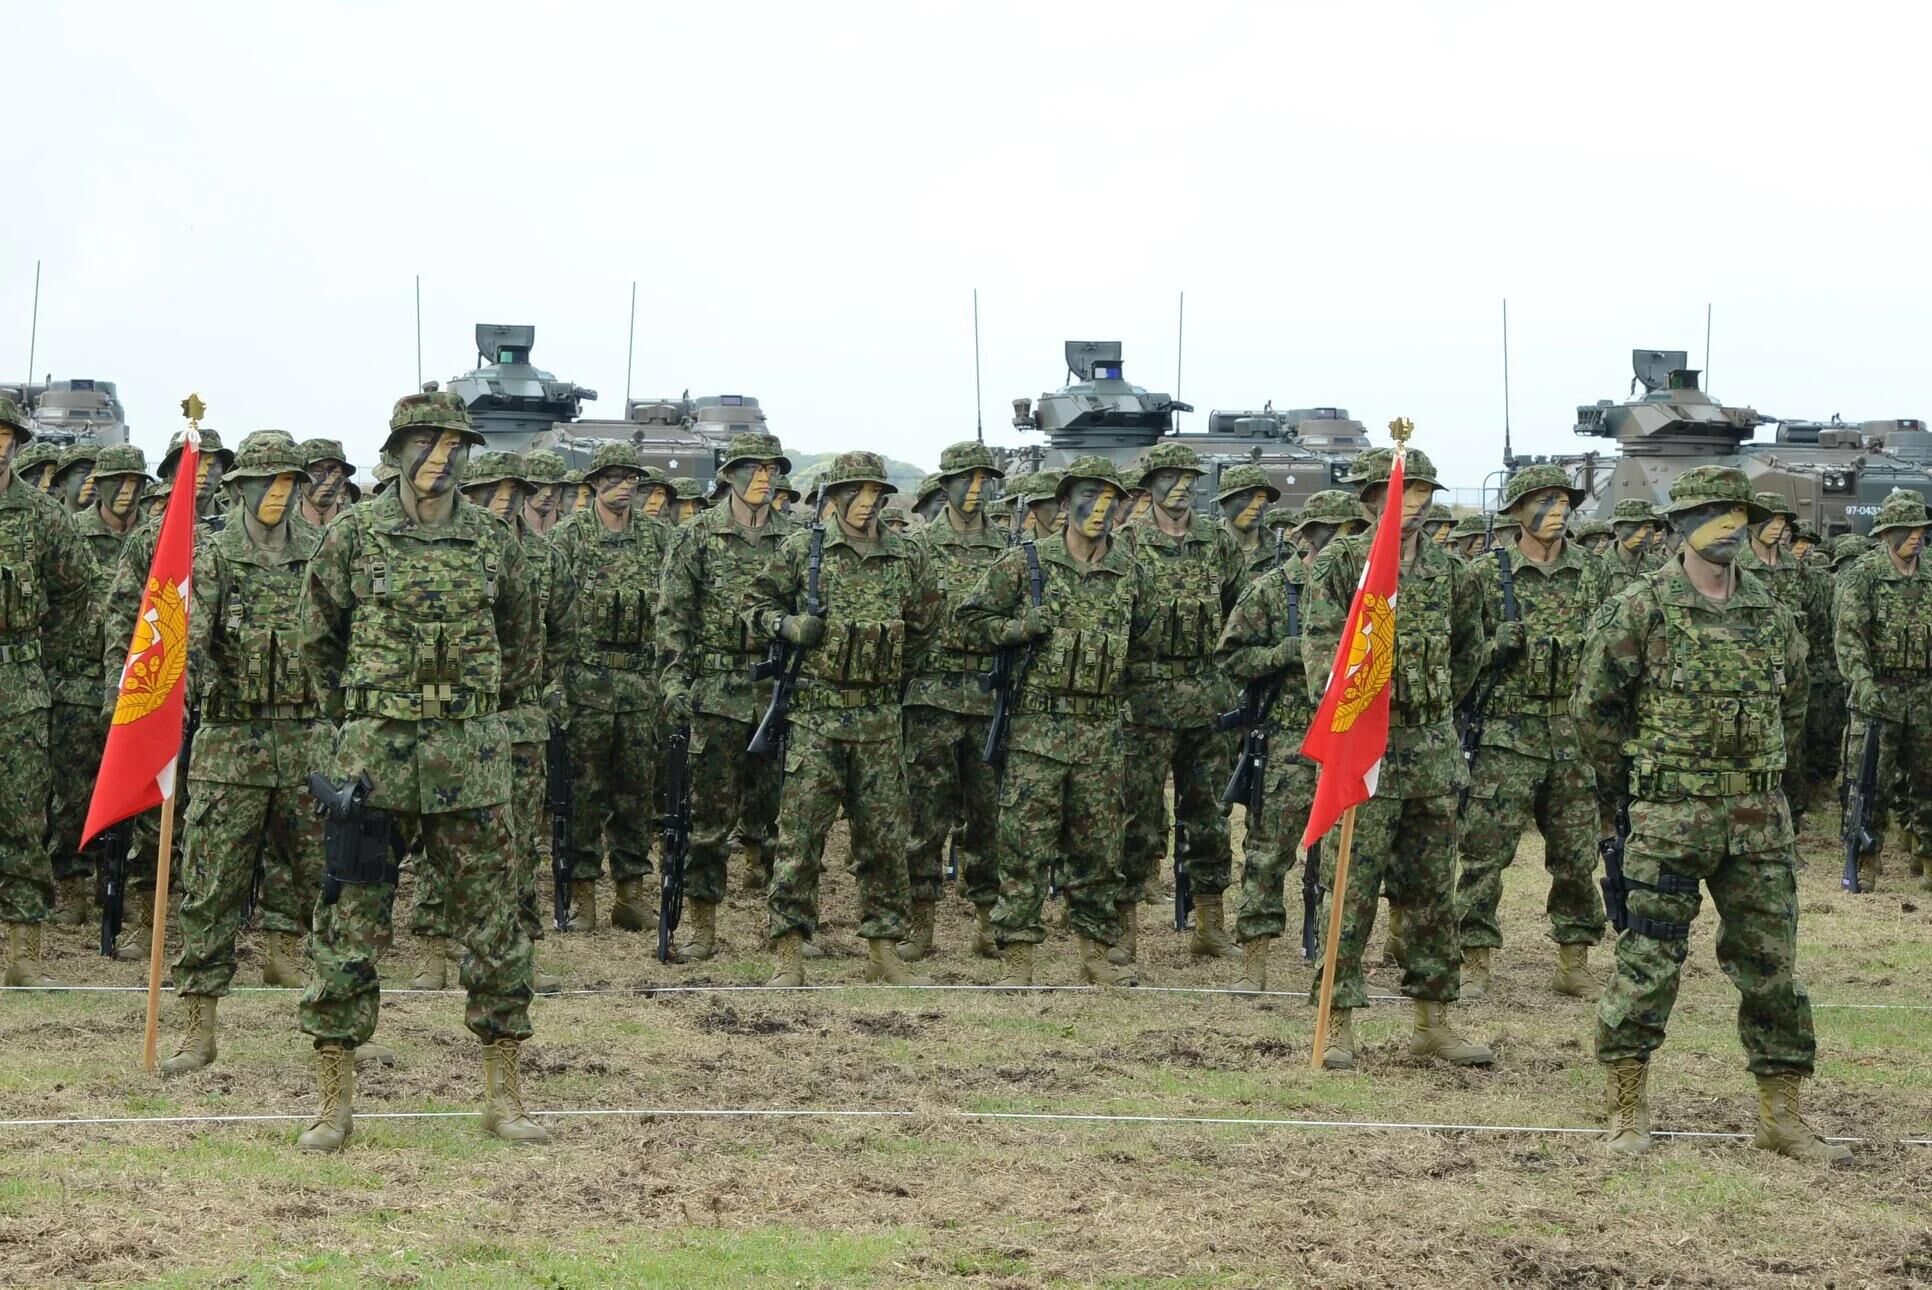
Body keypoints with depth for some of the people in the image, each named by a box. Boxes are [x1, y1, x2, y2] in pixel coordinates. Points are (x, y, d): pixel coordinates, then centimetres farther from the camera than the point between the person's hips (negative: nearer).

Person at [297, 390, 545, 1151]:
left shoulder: (495, 545, 6)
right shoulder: (353, 537, 0)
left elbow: (519, 647, 19)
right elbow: (318, 641, 11)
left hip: (469, 761, 2)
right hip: (373, 756, -2)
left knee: (494, 926, 4)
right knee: (347, 929, 0)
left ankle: (503, 1097, 13)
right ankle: (336, 1102, 8)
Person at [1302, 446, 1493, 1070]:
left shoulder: (1450, 572, 9)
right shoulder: (1341, 561, -5)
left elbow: (1469, 651, 24)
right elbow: (1322, 649, -13)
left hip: (1434, 749, 5)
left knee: (1432, 894, 11)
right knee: (1351, 894, -4)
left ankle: (1433, 1023, 19)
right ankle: (1339, 1026, 0)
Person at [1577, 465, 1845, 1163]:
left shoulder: (1770, 614, 10)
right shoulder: (1641, 609, -6)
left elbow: (1793, 707, 22)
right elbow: (1593, 707, -3)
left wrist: (1766, 780, 16)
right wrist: (1635, 783, 2)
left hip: (1760, 819, 5)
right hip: (1670, 818, -5)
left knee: (1772, 965, 7)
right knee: (1649, 961, -2)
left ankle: (1781, 1114, 14)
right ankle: (1627, 1111, 7)